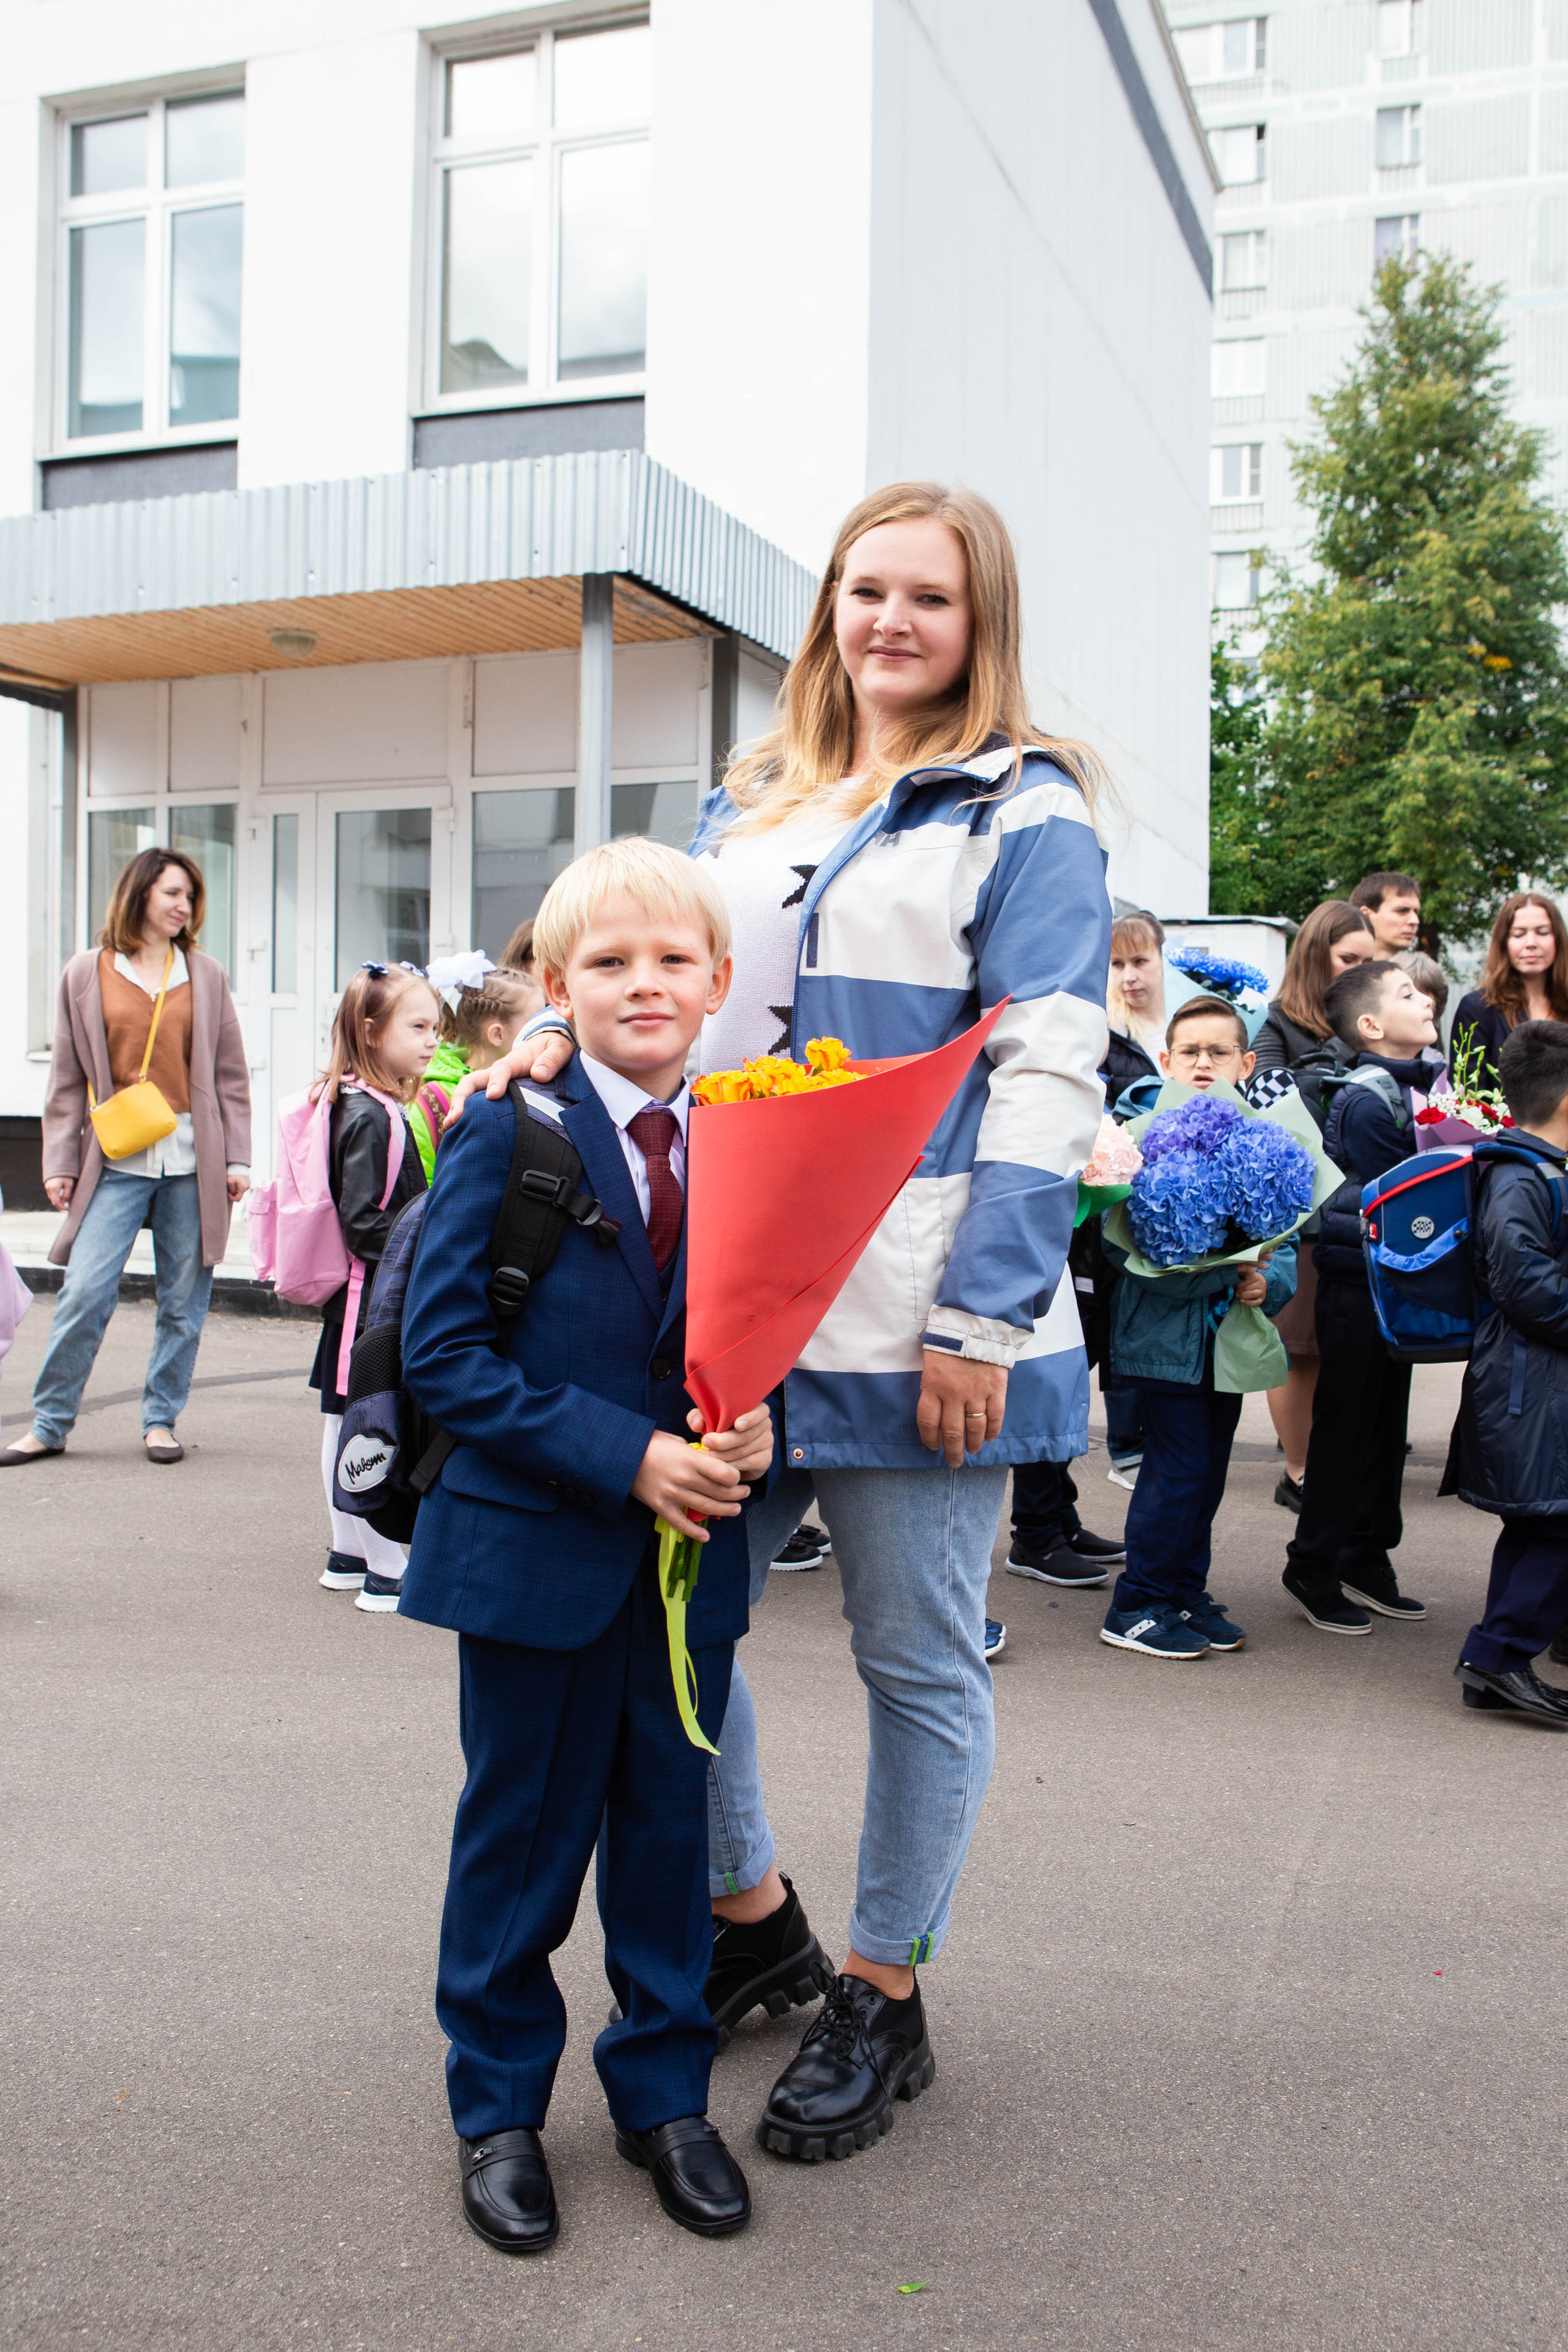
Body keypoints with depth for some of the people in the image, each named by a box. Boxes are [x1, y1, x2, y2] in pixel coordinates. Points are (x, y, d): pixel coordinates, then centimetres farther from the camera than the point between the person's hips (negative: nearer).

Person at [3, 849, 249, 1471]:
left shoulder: (205, 975, 9)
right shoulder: (87, 974, 6)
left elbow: (230, 1073, 10)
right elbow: (68, 1079, 7)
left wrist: (237, 1159, 5)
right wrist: (60, 1163, 3)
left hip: (191, 1160, 1)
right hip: (117, 1160, -1)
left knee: (184, 1301, 4)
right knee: (85, 1291, -6)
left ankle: (161, 1419, 19)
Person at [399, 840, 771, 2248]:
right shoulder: (510, 1136, -9)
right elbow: (443, 1351, -14)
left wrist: (759, 1422, -12)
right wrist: (622, 1455, -20)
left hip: (690, 1552, 3)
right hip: (537, 1549, -3)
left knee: (671, 1830, 15)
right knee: (523, 1840, 12)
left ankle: (664, 2093, 36)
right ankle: (498, 2108, 34)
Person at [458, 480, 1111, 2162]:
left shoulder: (1022, 811, 0)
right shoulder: (748, 808, 17)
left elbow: (1047, 1073, -8)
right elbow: (682, 1009, 23)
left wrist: (981, 1321, -16)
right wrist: (574, 1044, 1)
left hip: (912, 1323, -5)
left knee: (917, 1660, 7)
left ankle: (881, 1995, 28)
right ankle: (750, 1916, 36)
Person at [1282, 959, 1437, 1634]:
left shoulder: (1423, 1084, 10)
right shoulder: (1367, 1100, -17)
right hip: (1358, 1281, -9)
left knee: (1387, 1422, 15)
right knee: (1346, 1426, 0)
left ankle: (1367, 1562, 26)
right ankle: (1313, 1570, 12)